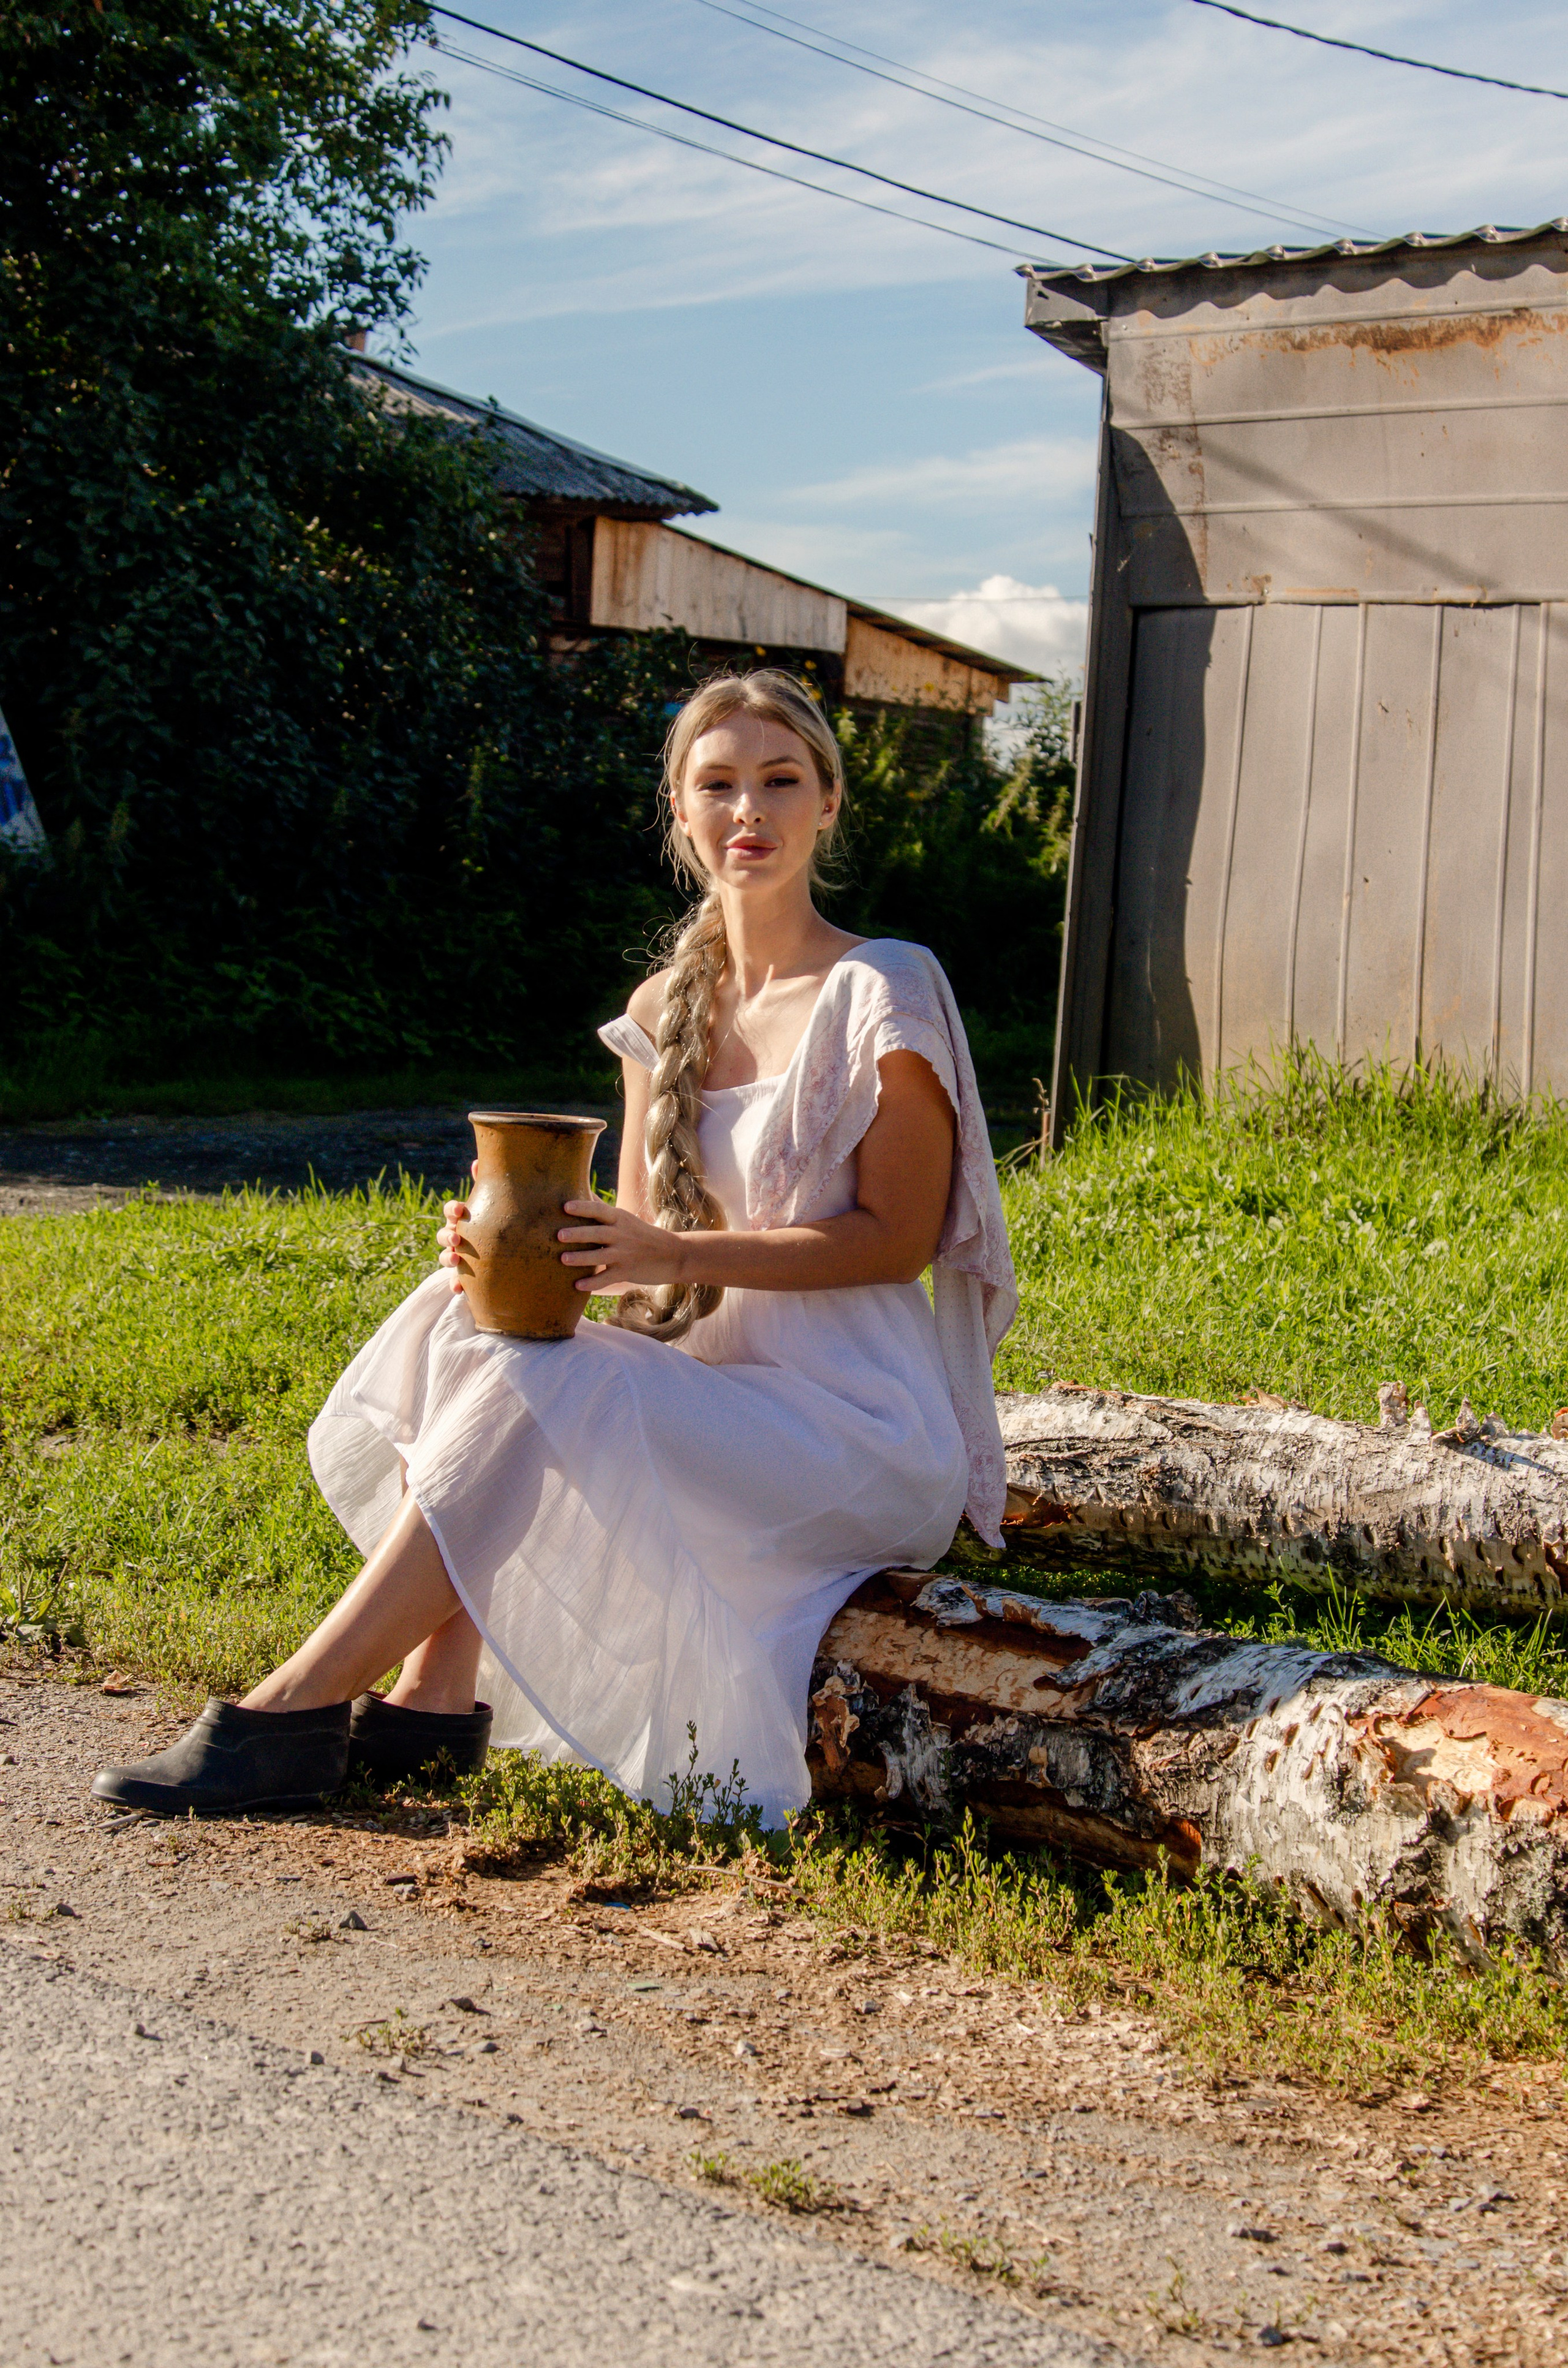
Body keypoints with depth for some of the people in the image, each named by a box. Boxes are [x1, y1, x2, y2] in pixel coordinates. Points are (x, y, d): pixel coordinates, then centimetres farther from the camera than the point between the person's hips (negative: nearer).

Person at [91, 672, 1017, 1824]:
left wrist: (678, 1253, -23)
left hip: (858, 1429, -7)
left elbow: (897, 1238, -13)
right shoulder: (669, 1007, 11)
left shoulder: (883, 996, -9)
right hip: (711, 1390, 7)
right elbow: (641, 1235, 11)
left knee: (531, 1399, -27)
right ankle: (438, 1698, -17)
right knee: (460, 1319, -14)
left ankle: (293, 1713, -20)